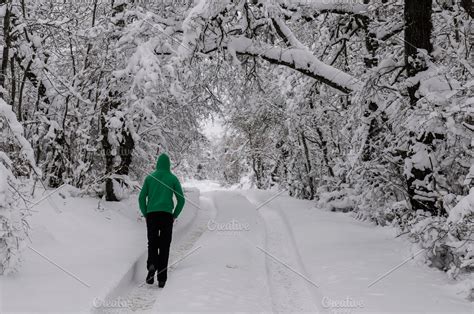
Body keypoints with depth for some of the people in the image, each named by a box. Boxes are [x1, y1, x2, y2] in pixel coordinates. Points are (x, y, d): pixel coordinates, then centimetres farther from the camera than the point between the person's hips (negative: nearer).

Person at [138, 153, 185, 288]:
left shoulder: (150, 177, 10)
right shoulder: (173, 178, 6)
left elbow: (141, 198, 5)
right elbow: (181, 200, 1)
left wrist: (145, 215, 13)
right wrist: (175, 216, 11)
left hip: (151, 215, 1)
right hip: (167, 215, -1)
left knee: (152, 244, 12)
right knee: (164, 246, 5)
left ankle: (151, 264, -18)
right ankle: (162, 279, 2)